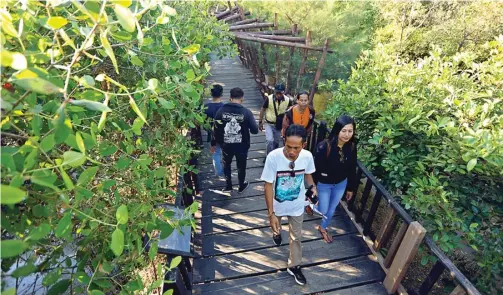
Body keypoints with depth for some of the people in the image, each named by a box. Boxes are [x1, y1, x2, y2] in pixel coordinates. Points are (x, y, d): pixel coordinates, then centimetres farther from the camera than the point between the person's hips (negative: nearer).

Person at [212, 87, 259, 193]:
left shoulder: (221, 110, -10)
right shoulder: (246, 112, -15)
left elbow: (216, 129, -5)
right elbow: (255, 130, -14)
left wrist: (214, 143, 9)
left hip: (226, 145, 2)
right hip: (242, 145, -1)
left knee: (226, 164, 26)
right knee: (241, 166, 21)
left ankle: (228, 186, 38)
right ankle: (241, 186, 40)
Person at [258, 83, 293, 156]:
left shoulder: (288, 100, -15)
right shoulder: (269, 98, -19)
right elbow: (263, 109, -6)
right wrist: (260, 122, -3)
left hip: (279, 125, 3)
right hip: (269, 124, -2)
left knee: (276, 142, 17)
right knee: (269, 140, -15)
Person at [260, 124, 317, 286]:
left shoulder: (307, 156, -23)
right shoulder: (273, 157, -33)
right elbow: (268, 185, -24)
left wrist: (312, 187, -15)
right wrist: (271, 213, -23)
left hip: (297, 205, 1)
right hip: (277, 204, -1)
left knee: (296, 236, 18)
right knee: (276, 227, 31)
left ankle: (294, 266, 43)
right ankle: (277, 232, 68)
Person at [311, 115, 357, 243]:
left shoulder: (352, 147, -15)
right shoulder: (324, 146, -31)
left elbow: (352, 169, -1)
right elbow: (315, 169, -22)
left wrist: (351, 188, 8)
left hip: (341, 184, 5)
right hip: (324, 184, -4)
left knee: (331, 209, 22)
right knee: (323, 210, 13)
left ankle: (323, 228, 50)